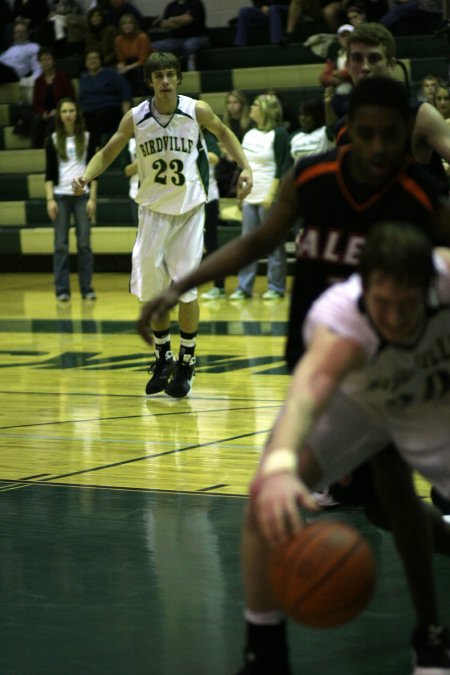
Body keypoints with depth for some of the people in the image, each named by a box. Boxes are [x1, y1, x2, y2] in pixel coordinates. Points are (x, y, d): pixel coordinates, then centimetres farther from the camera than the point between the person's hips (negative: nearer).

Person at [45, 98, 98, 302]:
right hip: (60, 195, 0)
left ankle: (87, 289, 4)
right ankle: (62, 290, 2)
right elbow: (49, 172, 4)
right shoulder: (53, 140, 5)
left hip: (82, 195, 0)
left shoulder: (87, 138, 6)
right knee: (61, 244, -1)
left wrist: (92, 198, -3)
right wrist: (50, 199, -5)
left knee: (84, 243, -2)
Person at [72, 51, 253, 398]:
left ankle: (187, 362, 8)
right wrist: (86, 176, -17)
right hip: (153, 209, 2)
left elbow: (224, 133, 9)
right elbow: (108, 153, 3)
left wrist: (246, 168, -3)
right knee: (153, 287, 3)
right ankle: (163, 358, 21)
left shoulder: (197, 110, -10)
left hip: (189, 208, -2)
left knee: (186, 286, -4)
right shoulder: (135, 118, -8)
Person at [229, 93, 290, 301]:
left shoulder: (279, 134, -6)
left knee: (274, 244, -1)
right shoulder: (249, 134, 14)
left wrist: (272, 195, -17)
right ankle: (244, 287, 10)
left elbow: (282, 167, -11)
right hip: (249, 197, 7)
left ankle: (276, 287, 6)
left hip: (268, 198, -7)